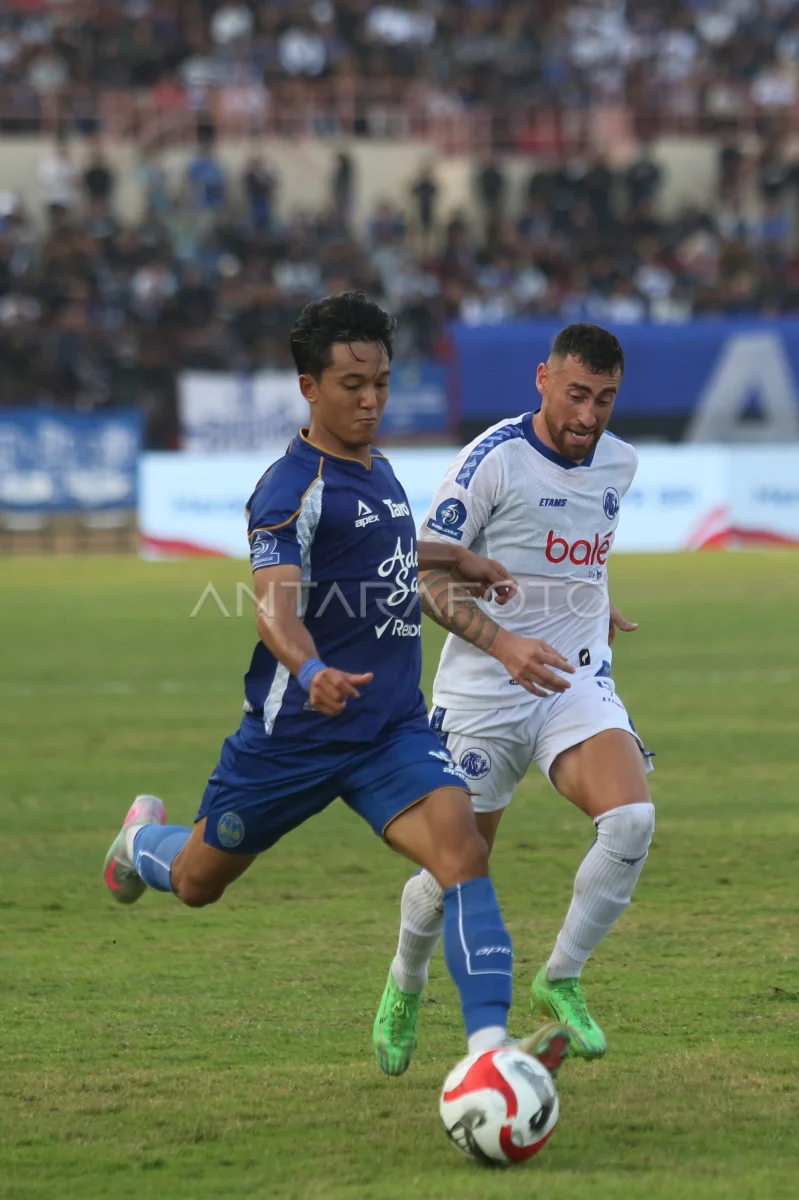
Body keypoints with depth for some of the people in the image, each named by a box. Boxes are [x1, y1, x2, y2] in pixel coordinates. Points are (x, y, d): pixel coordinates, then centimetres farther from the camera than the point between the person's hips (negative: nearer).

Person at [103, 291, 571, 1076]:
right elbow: (274, 605, -33)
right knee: (195, 883, 15)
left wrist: (454, 559, 29)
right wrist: (312, 672, -52)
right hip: (292, 737, -5)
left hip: (392, 728, 5)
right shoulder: (291, 488, -17)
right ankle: (142, 842, 54)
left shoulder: (375, 468, 9)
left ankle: (490, 1049, -30)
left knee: (462, 849, -21)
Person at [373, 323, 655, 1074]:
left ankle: (561, 979, -6)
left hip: (577, 682, 4)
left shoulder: (618, 463, 5)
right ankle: (405, 986, 34)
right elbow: (426, 574, -14)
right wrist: (502, 643, -26)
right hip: (482, 693, -4)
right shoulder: (493, 461, -14)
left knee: (631, 819, -24)